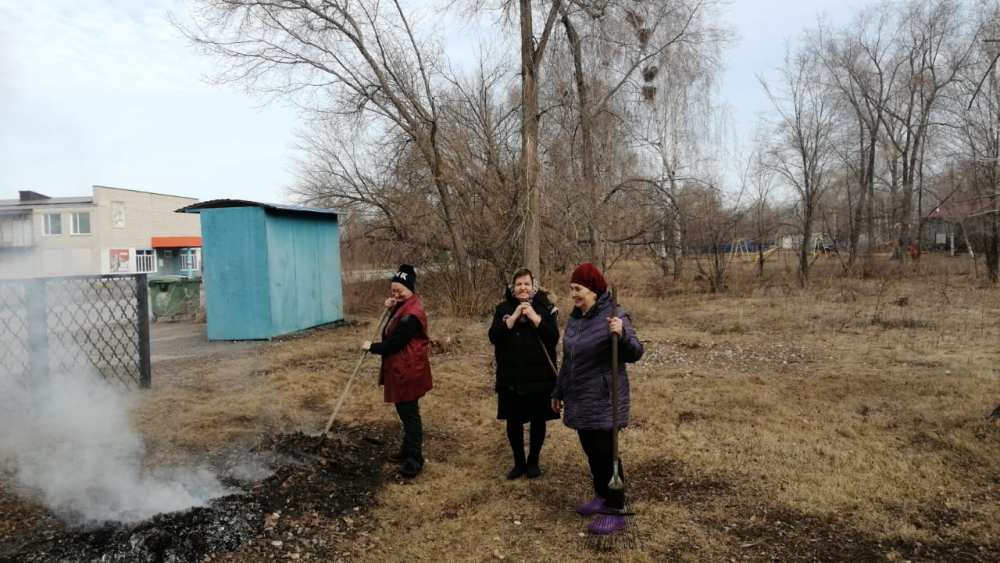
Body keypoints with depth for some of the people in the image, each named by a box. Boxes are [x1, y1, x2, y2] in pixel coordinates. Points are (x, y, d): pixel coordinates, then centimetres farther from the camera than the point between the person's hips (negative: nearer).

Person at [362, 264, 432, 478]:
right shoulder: (406, 306, 10)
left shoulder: (410, 315, -25)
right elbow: (394, 332, 15)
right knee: (406, 412, 21)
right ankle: (408, 450, 35)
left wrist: (372, 347, -6)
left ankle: (414, 460, 6)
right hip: (403, 369, 11)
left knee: (409, 413, -3)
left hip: (407, 371, -11)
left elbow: (393, 343, -22)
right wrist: (391, 309, -1)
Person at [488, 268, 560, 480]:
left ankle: (533, 461, 28)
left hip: (540, 375, -1)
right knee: (513, 421, 8)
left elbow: (554, 337, -13)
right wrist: (514, 316, -18)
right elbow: (494, 336, -11)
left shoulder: (545, 307, -2)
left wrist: (533, 316, -21)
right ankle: (519, 462, 26)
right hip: (511, 376, 1)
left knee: (538, 420, 10)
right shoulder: (503, 308, 2)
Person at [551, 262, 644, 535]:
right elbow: (567, 360, 17)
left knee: (605, 451, -3)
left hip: (604, 400, -7)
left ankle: (616, 510, 8)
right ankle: (602, 496, 32)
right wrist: (558, 392, 22)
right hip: (580, 399, 8)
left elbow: (635, 353, -18)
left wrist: (622, 335, -38)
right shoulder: (574, 318, 9)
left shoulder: (614, 316, -14)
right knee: (591, 450, 16)